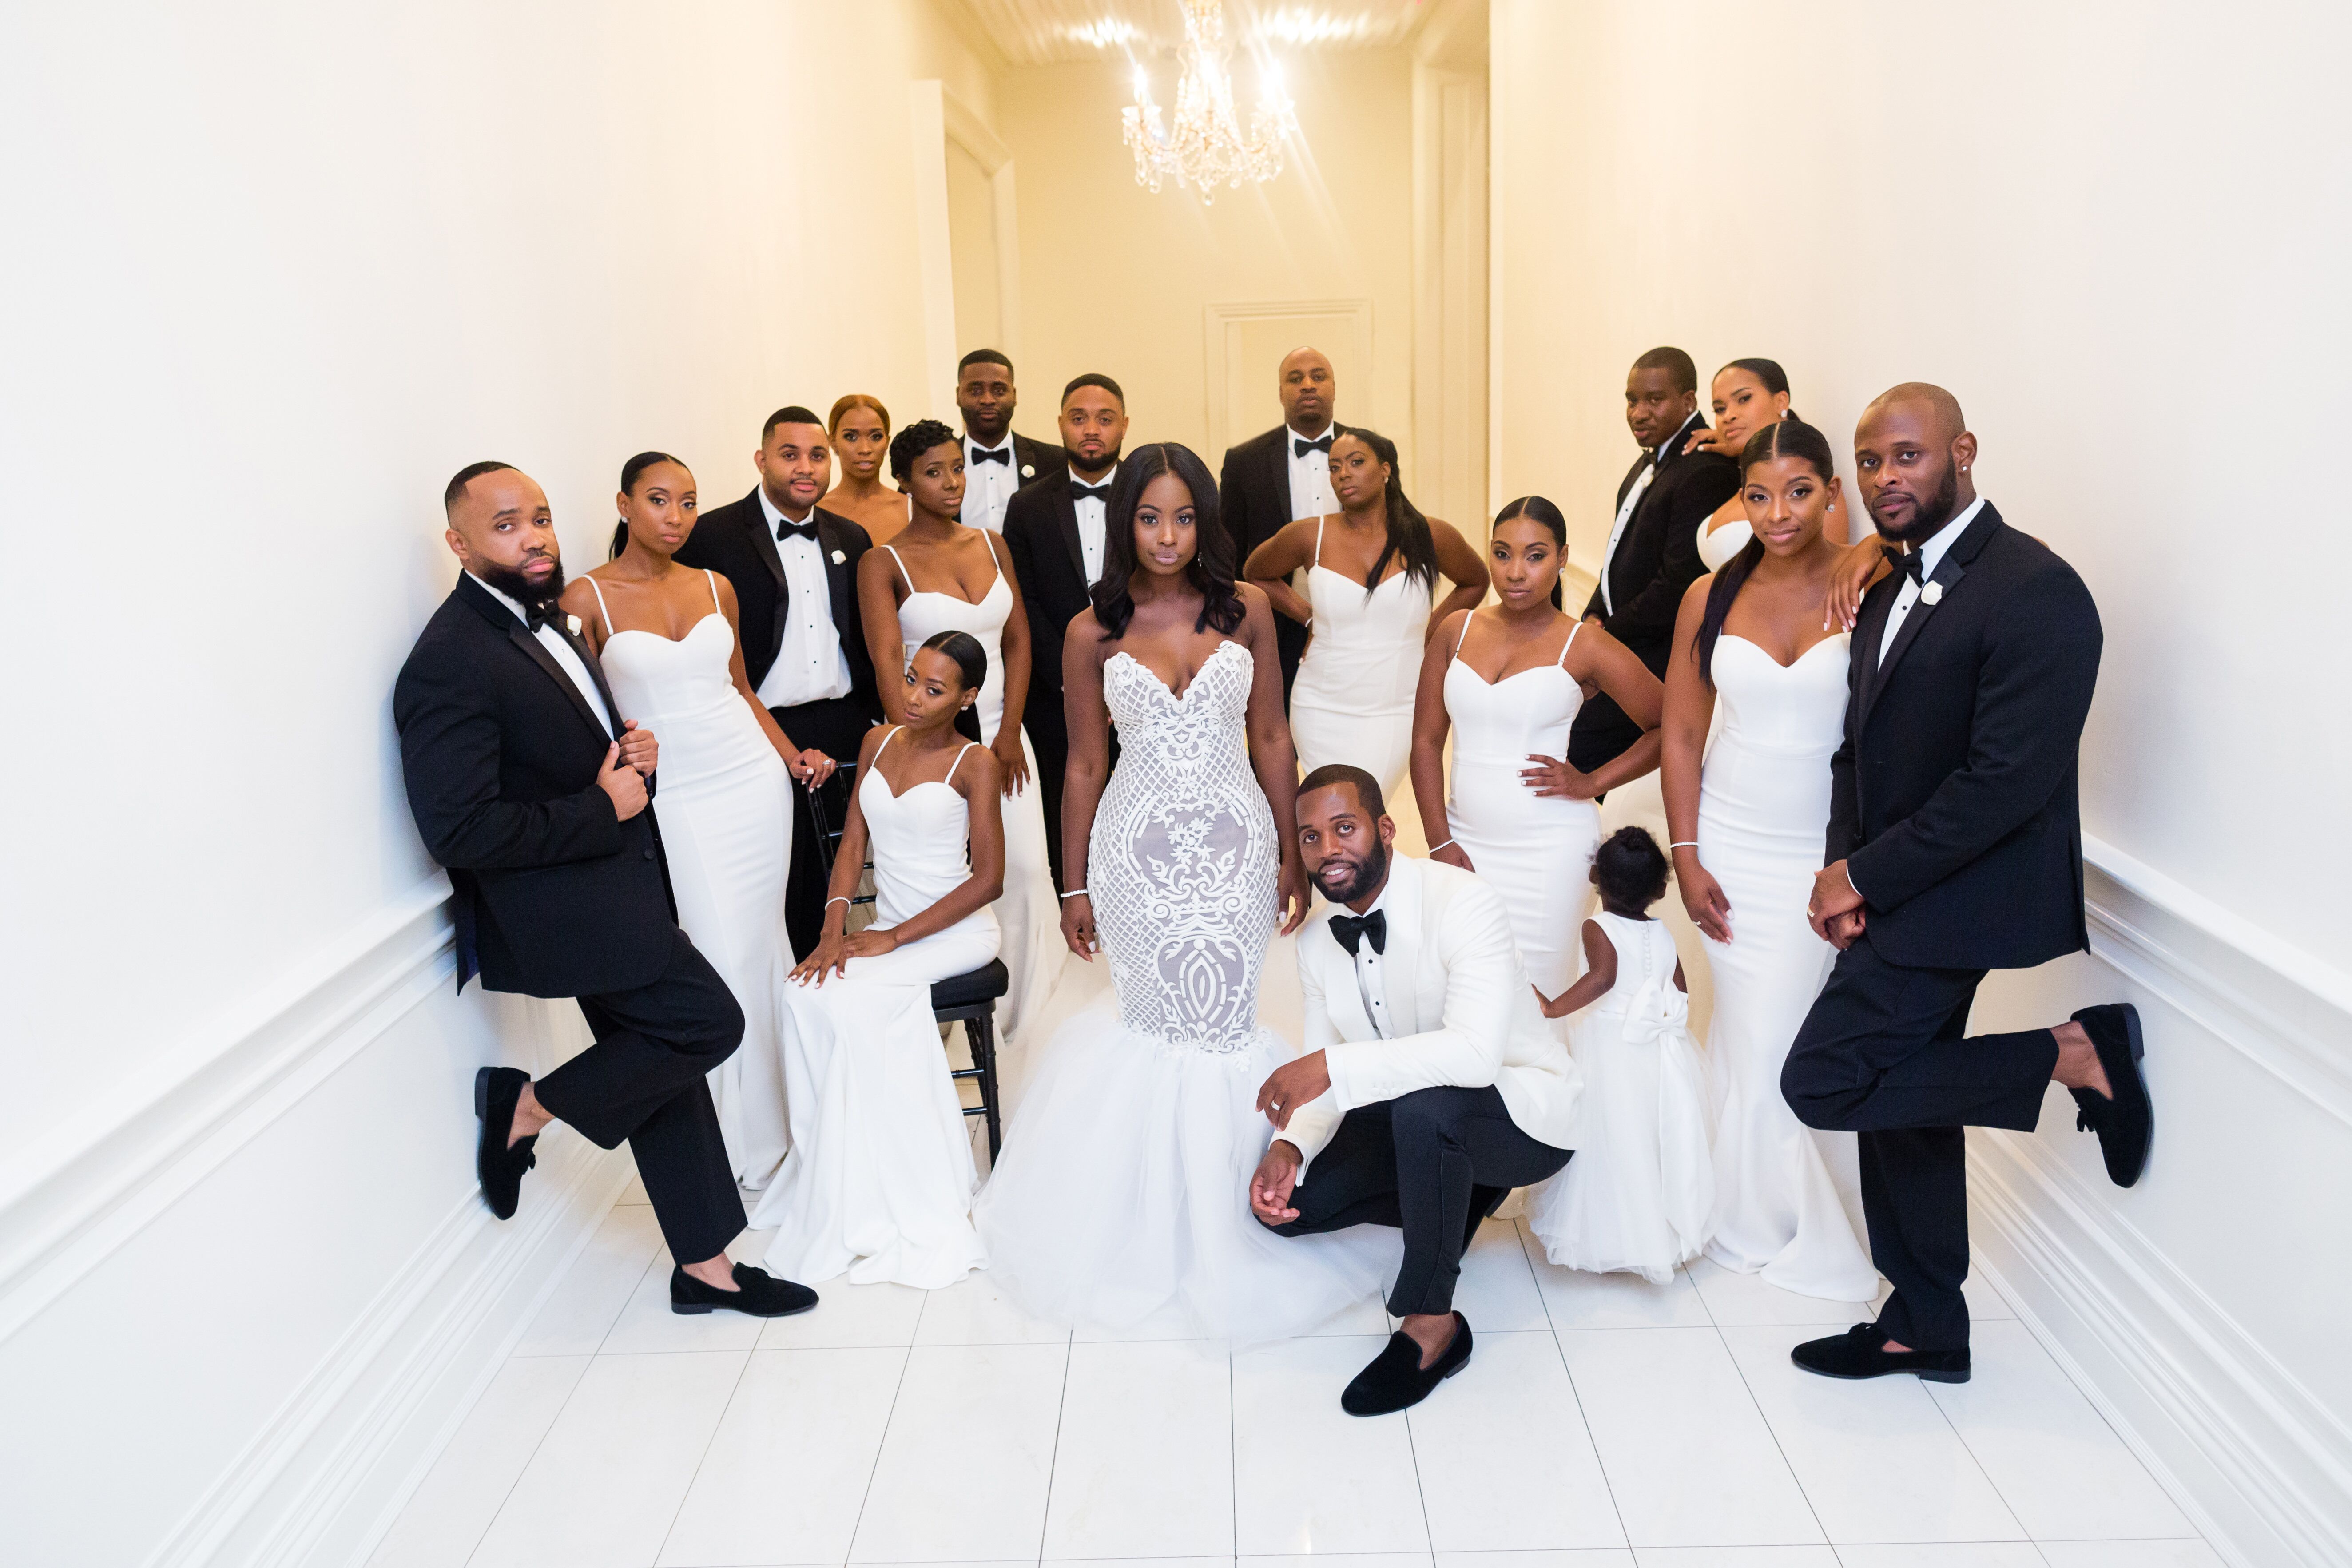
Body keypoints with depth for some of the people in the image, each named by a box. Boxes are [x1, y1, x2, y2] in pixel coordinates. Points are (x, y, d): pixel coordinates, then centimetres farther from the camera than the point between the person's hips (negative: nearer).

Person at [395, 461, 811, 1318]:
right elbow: (461, 831, -26)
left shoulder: (543, 619, 10)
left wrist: (632, 750, 2)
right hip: (560, 904, -9)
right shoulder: (448, 663, -20)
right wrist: (603, 811, -19)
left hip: (617, 886, 9)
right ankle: (528, 1108, 9)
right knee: (708, 1023, -11)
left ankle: (704, 1265, 24)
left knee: (666, 1067, 12)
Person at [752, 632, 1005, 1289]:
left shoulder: (975, 762, -9)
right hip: (887, 931, 5)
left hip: (955, 933, -5)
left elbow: (988, 879, -12)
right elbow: (854, 841, 7)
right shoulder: (879, 742, 8)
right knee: (806, 995, -21)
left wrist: (893, 938, -14)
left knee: (850, 1002, -27)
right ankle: (839, 1172, -12)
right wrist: (834, 929, -9)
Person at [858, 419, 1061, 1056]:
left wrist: (1010, 734, -3)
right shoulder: (883, 564, -3)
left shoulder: (992, 546, 10)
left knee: (1024, 868, -2)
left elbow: (1018, 642, 8)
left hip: (1001, 734, 4)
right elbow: (887, 663, -12)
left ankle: (1021, 1016, 14)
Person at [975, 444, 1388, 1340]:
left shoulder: (1246, 610, 0)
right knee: (1156, 1021, 8)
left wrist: (1291, 854, 3)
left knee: (1227, 1021, 6)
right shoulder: (1093, 633, -1)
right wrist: (1075, 886, 6)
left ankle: (1223, 1219, 26)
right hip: (1138, 850, 0)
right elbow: (1085, 766, 4)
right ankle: (1151, 1221, 28)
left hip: (1235, 842, 1)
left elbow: (1271, 739, 4)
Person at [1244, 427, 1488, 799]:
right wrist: (1309, 616, 8)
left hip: (1396, 711, 0)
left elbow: (1475, 583, 18)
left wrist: (1428, 627, 8)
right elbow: (1257, 573, 17)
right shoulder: (1310, 537, -2)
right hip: (1322, 710, 1)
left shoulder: (1431, 537, -1)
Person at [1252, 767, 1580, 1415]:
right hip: (1409, 1121, 7)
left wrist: (1333, 1065, -43)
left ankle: (1432, 1324, -20)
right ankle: (1455, 1202, 14)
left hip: (1526, 1116, -7)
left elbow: (1476, 1051, -39)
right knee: (1284, 1202, -8)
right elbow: (1326, 1074, 0)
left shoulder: (1463, 903, -25)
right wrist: (1290, 1146, -21)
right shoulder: (1316, 941, -3)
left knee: (1424, 1102, -39)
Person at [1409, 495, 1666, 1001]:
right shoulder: (1458, 630, 6)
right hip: (1465, 839, 3)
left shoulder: (1584, 647, -4)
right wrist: (1441, 844, 1)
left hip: (1548, 849, -3)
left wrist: (1593, 782, -7)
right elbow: (1427, 741, 6)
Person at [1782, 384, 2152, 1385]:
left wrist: (1864, 878, -16)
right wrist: (1845, 870, -4)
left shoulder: (2036, 592, -18)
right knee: (1897, 1095, 15)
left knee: (1821, 1083, -12)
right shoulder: (1895, 586, 10)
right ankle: (1925, 1329, 30)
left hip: (1962, 900, -9)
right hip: (1895, 895, 9)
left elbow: (2008, 782, -24)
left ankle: (2074, 1053, 1)